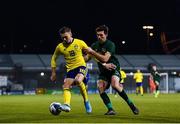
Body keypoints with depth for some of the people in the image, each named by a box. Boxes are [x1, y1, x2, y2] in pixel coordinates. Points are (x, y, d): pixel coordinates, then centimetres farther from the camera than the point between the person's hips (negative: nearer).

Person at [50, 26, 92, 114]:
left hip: (81, 66, -4)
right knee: (66, 86, -13)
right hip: (70, 69, 4)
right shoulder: (60, 47, -1)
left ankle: (86, 101, -14)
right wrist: (53, 72, 12)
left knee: (78, 80, -30)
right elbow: (54, 58, 15)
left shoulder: (80, 43, -5)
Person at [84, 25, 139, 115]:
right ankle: (111, 110, -17)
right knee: (100, 88, -18)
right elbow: (87, 58, 7)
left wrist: (92, 52, -27)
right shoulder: (94, 45, 4)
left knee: (115, 85, -29)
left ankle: (131, 105, -17)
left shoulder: (110, 45, -14)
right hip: (103, 71, 5)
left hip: (113, 68, -5)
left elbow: (105, 58, -26)